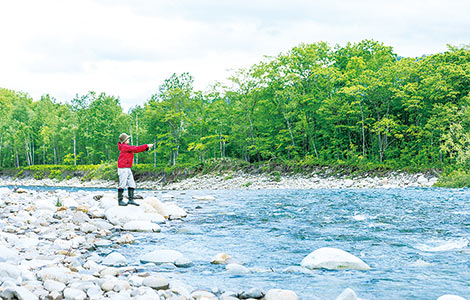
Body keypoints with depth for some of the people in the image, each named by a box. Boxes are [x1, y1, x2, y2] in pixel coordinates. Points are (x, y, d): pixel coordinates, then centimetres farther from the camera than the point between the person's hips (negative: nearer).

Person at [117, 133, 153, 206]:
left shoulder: (128, 147, 17)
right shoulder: (124, 147, -12)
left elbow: (136, 149, 14)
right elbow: (136, 149, -18)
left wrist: (146, 148, -1)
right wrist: (146, 146, -16)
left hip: (127, 169, 10)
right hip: (123, 169, -10)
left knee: (131, 184, 5)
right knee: (122, 185, -7)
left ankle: (131, 199, 5)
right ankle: (120, 201, -2)